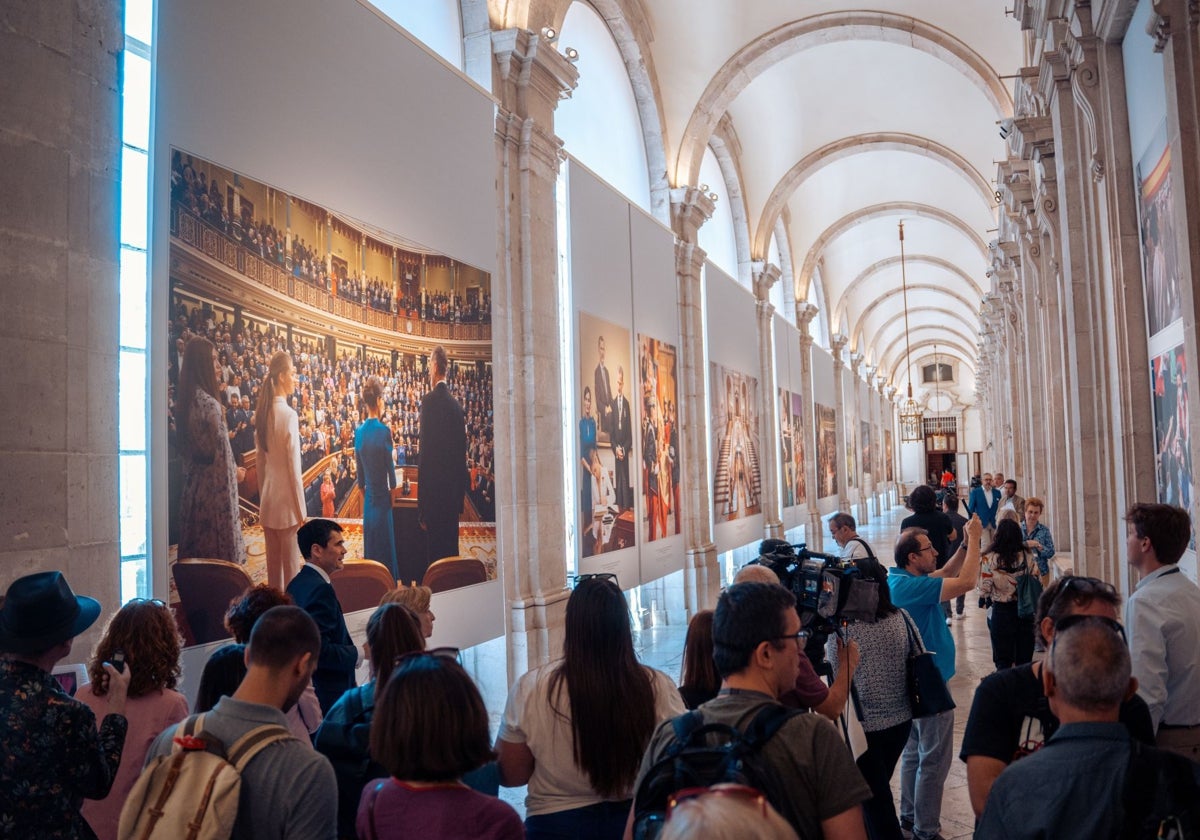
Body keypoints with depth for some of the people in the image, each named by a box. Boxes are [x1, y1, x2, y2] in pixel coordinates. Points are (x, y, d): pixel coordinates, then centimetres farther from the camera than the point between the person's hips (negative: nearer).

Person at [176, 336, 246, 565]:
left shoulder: (185, 400, 7)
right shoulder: (209, 404, -19)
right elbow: (221, 456, -16)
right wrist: (236, 470, 3)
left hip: (193, 484, 9)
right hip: (214, 486, -9)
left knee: (195, 548, 15)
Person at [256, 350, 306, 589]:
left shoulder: (261, 413, 4)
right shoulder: (289, 415, -15)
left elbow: (259, 461, 9)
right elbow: (294, 467, -14)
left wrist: (263, 497, 17)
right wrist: (301, 509, -8)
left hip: (267, 500, 6)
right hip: (285, 500, -6)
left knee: (273, 564, 13)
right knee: (291, 565, 1)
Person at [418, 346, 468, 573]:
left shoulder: (430, 400, -10)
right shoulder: (456, 405, 10)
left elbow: (426, 452, -15)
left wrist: (421, 509, -12)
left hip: (435, 492, -7)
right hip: (454, 493, 7)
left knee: (436, 552, -4)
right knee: (451, 550, 14)